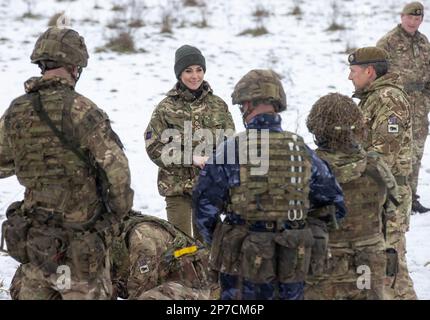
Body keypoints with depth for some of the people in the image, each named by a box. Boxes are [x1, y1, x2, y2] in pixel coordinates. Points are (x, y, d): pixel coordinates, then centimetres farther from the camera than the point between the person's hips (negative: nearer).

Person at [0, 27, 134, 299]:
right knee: (88, 294, 6)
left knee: (35, 293, 17)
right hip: (80, 234, -5)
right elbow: (115, 164, -17)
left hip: (33, 233, 5)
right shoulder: (79, 109, -17)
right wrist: (120, 208, -2)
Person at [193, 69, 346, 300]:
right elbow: (335, 202, 8)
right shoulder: (302, 151, 2)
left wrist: (214, 241, 12)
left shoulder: (230, 151, -9)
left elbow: (205, 205, -4)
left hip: (244, 263, -3)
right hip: (292, 265, 3)